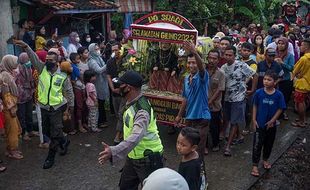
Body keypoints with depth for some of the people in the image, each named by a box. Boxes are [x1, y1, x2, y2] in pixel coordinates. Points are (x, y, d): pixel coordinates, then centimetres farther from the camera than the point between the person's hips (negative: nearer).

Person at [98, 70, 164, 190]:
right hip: (133, 156, 9)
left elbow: (136, 137, -45)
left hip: (149, 159, -9)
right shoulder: (131, 102, 2)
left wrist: (113, 152, -57)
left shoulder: (142, 109, -29)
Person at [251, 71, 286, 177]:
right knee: (257, 145, 0)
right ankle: (255, 166, 9)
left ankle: (265, 160, 39)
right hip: (259, 124, -1)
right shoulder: (259, 93, -11)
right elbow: (255, 106, -2)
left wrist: (272, 121, -10)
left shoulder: (278, 95, -11)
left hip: (271, 125, 1)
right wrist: (254, 120, -5)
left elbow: (280, 109, -5)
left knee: (269, 144, 18)